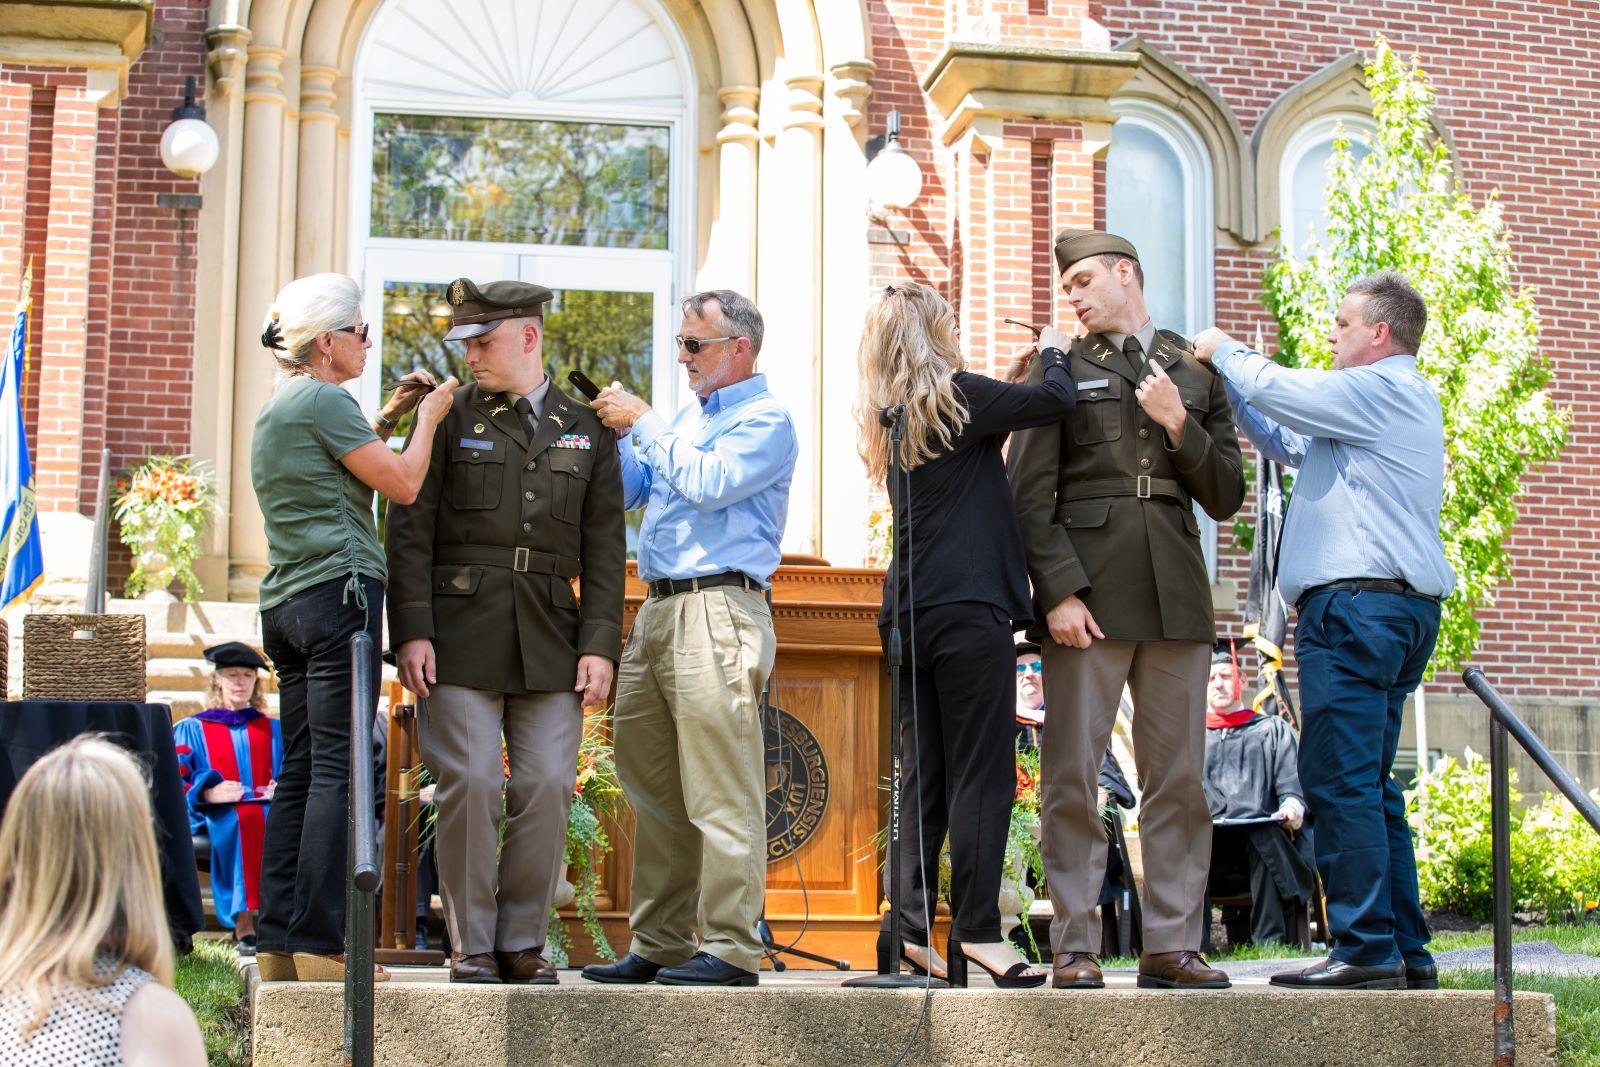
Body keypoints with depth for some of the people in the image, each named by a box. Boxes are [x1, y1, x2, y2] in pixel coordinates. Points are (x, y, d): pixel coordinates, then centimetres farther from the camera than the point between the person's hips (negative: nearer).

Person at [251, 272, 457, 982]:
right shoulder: (324, 399, -9)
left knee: (299, 770, 9)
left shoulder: (278, 405, 20)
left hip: (286, 602, 10)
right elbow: (403, 484, -8)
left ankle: (278, 942, 8)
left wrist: (388, 418, 26)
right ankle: (321, 945, -11)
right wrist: (427, 416, 6)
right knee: (338, 770, -9)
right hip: (338, 591, -10)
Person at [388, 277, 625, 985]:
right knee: (469, 786, -5)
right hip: (460, 635, -2)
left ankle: (524, 942, 9)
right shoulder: (449, 418, 7)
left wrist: (599, 645, 0)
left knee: (547, 789, -3)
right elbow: (410, 532, 2)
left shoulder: (587, 430, 12)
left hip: (549, 644, 2)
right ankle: (472, 945, 7)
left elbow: (604, 547, 9)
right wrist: (411, 632, -7)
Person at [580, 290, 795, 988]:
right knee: (652, 787, 11)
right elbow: (630, 492, 24)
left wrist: (641, 423, -8)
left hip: (717, 610, -9)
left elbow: (707, 482, -17)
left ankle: (729, 949, -8)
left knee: (721, 792, -9)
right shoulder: (686, 417, 23)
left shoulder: (765, 420, -2)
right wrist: (613, 432, 11)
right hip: (658, 610, 9)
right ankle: (658, 945, 17)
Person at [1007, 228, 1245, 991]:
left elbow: (1227, 498, 12)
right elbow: (1031, 494, 1)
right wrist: (1059, 591, -10)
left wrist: (1180, 425, -3)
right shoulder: (1059, 369, 9)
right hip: (1088, 597, -2)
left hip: (1175, 599, 3)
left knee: (1179, 779, 2)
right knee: (1072, 777, -4)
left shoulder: (1195, 373, 16)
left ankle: (1172, 944, 8)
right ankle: (1074, 948, 2)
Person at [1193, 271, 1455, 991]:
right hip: (1400, 608, 11)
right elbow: (1290, 444, 31)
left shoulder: (1384, 390, -6)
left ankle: (1366, 950, -14)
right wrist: (1227, 381, 25)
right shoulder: (1394, 401, 25)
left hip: (1356, 605, -11)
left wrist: (1223, 351, 9)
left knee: (1340, 779, -12)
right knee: (1369, 784, 12)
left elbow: (1277, 388, -10)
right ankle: (1404, 952, 13)